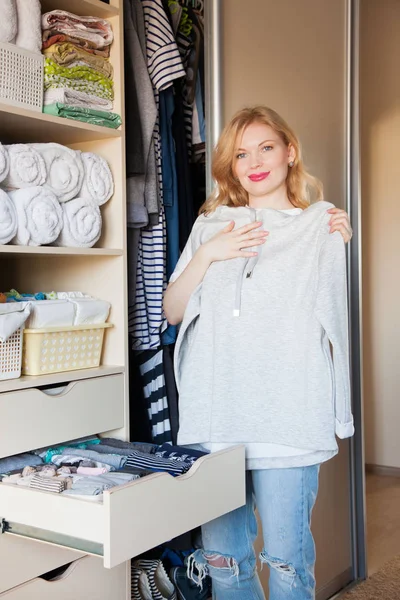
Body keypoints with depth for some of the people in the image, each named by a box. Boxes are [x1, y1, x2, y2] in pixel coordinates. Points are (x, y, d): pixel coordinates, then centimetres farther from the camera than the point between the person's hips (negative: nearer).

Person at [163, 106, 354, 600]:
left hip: (287, 419, -2)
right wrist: (207, 255, -3)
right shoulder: (211, 226, 14)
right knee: (222, 558, 11)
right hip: (215, 417, 3)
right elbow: (172, 310, 10)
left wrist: (339, 247, -3)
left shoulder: (319, 226, 8)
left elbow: (330, 319, 9)